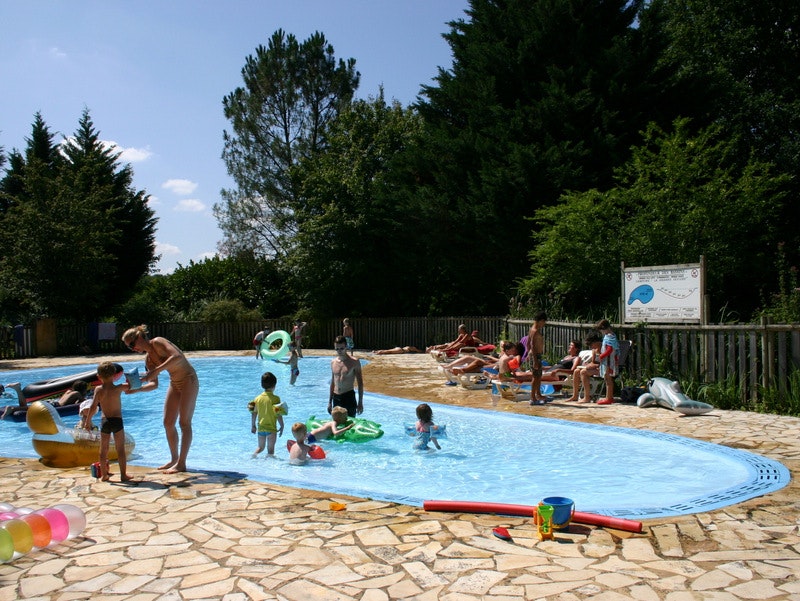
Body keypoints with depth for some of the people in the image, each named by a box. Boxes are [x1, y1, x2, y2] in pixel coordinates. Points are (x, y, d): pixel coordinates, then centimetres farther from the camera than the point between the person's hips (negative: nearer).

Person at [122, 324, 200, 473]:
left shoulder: (158, 342, -16)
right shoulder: (148, 359, 6)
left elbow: (177, 357, -34)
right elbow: (154, 384, 3)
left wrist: (156, 370, -35)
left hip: (188, 380, -9)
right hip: (174, 384, 9)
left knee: (184, 422, -6)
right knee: (168, 422, 9)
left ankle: (181, 463, -2)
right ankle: (174, 459, 22)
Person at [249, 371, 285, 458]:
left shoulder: (258, 398, 2)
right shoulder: (275, 398, -12)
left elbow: (254, 413, 6)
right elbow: (278, 414, -13)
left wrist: (253, 426, 18)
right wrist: (282, 426, -2)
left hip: (260, 428, 4)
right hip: (271, 429, -4)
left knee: (260, 447, 19)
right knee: (270, 449, 7)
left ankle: (254, 455, -6)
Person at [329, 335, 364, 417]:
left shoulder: (354, 362, -6)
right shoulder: (333, 362, 7)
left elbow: (360, 383, -4)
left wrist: (360, 402, -8)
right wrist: (330, 401, 15)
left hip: (349, 397, -4)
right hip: (336, 398, 4)